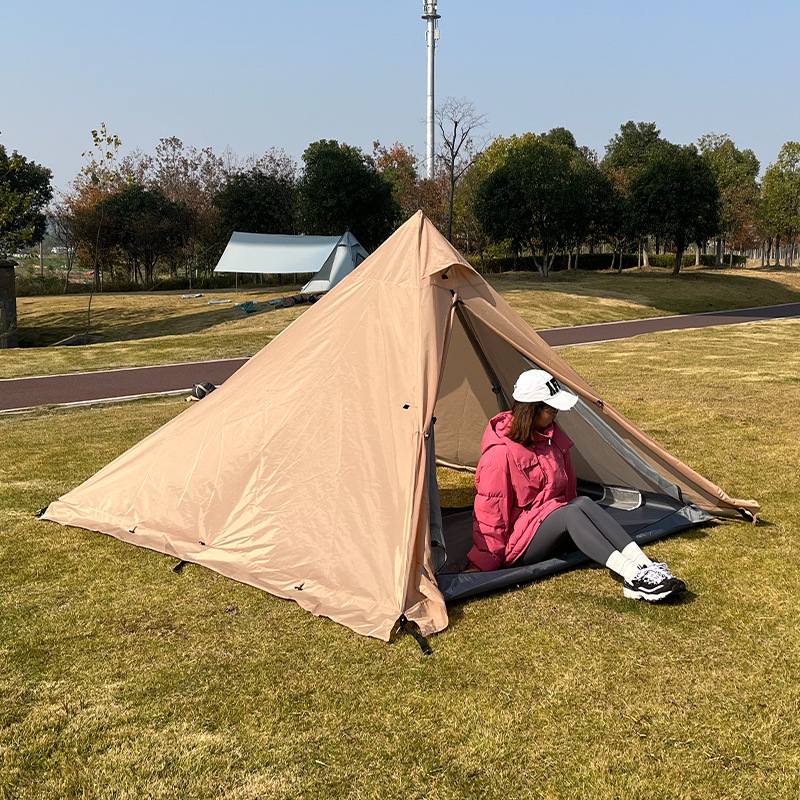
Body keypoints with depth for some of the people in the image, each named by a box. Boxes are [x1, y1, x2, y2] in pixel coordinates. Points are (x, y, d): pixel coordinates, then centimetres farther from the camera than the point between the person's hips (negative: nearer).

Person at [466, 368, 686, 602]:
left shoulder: (552, 437, 6)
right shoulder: (500, 454, -18)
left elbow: (567, 489, 19)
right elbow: (490, 510, -14)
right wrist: (485, 561, -13)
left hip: (549, 525, 7)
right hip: (518, 546, -7)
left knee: (583, 503, -24)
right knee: (570, 513, -32)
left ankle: (643, 567, -38)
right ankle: (633, 577, -46)